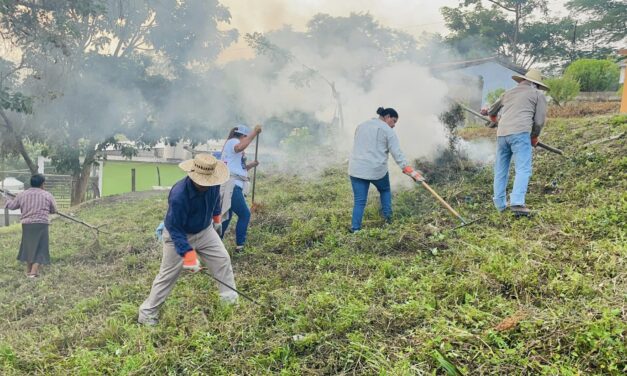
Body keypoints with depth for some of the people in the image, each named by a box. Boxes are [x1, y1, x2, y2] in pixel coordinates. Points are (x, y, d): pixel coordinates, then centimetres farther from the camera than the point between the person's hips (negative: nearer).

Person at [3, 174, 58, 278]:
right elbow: (54, 210, 7)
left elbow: (12, 206, 17)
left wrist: (7, 201, 39)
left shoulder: (22, 195, 6)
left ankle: (28, 270, 29)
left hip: (26, 224, 4)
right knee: (40, 248, 2)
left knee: (29, 246, 19)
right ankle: (33, 272, -6)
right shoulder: (47, 195, -1)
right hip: (41, 224, -4)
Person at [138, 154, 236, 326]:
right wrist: (188, 253, -37)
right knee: (168, 274, 2)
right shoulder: (178, 195, -38)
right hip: (177, 234, -5)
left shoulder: (213, 184, -20)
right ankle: (148, 312, 17)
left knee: (223, 259, 4)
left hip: (204, 231, 6)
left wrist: (216, 215, 22)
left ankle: (231, 299, 20)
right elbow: (175, 229, -31)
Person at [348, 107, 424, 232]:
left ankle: (355, 229, -1)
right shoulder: (387, 130, -2)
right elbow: (397, 153, -9)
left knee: (359, 201, 5)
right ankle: (387, 215, 19)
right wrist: (409, 170, -10)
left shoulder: (361, 126, 17)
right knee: (385, 190, 26)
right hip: (377, 169, -4)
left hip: (356, 169, 4)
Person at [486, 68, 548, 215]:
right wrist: (535, 136, 23)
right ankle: (517, 202, -23)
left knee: (500, 171, 12)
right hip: (520, 133, -5)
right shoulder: (538, 95, 14)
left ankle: (500, 204, 13)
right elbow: (540, 121, 5)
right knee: (523, 169, -8)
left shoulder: (508, 93, 27)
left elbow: (491, 111, 39)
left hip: (502, 133, 5)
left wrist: (494, 120, 62)